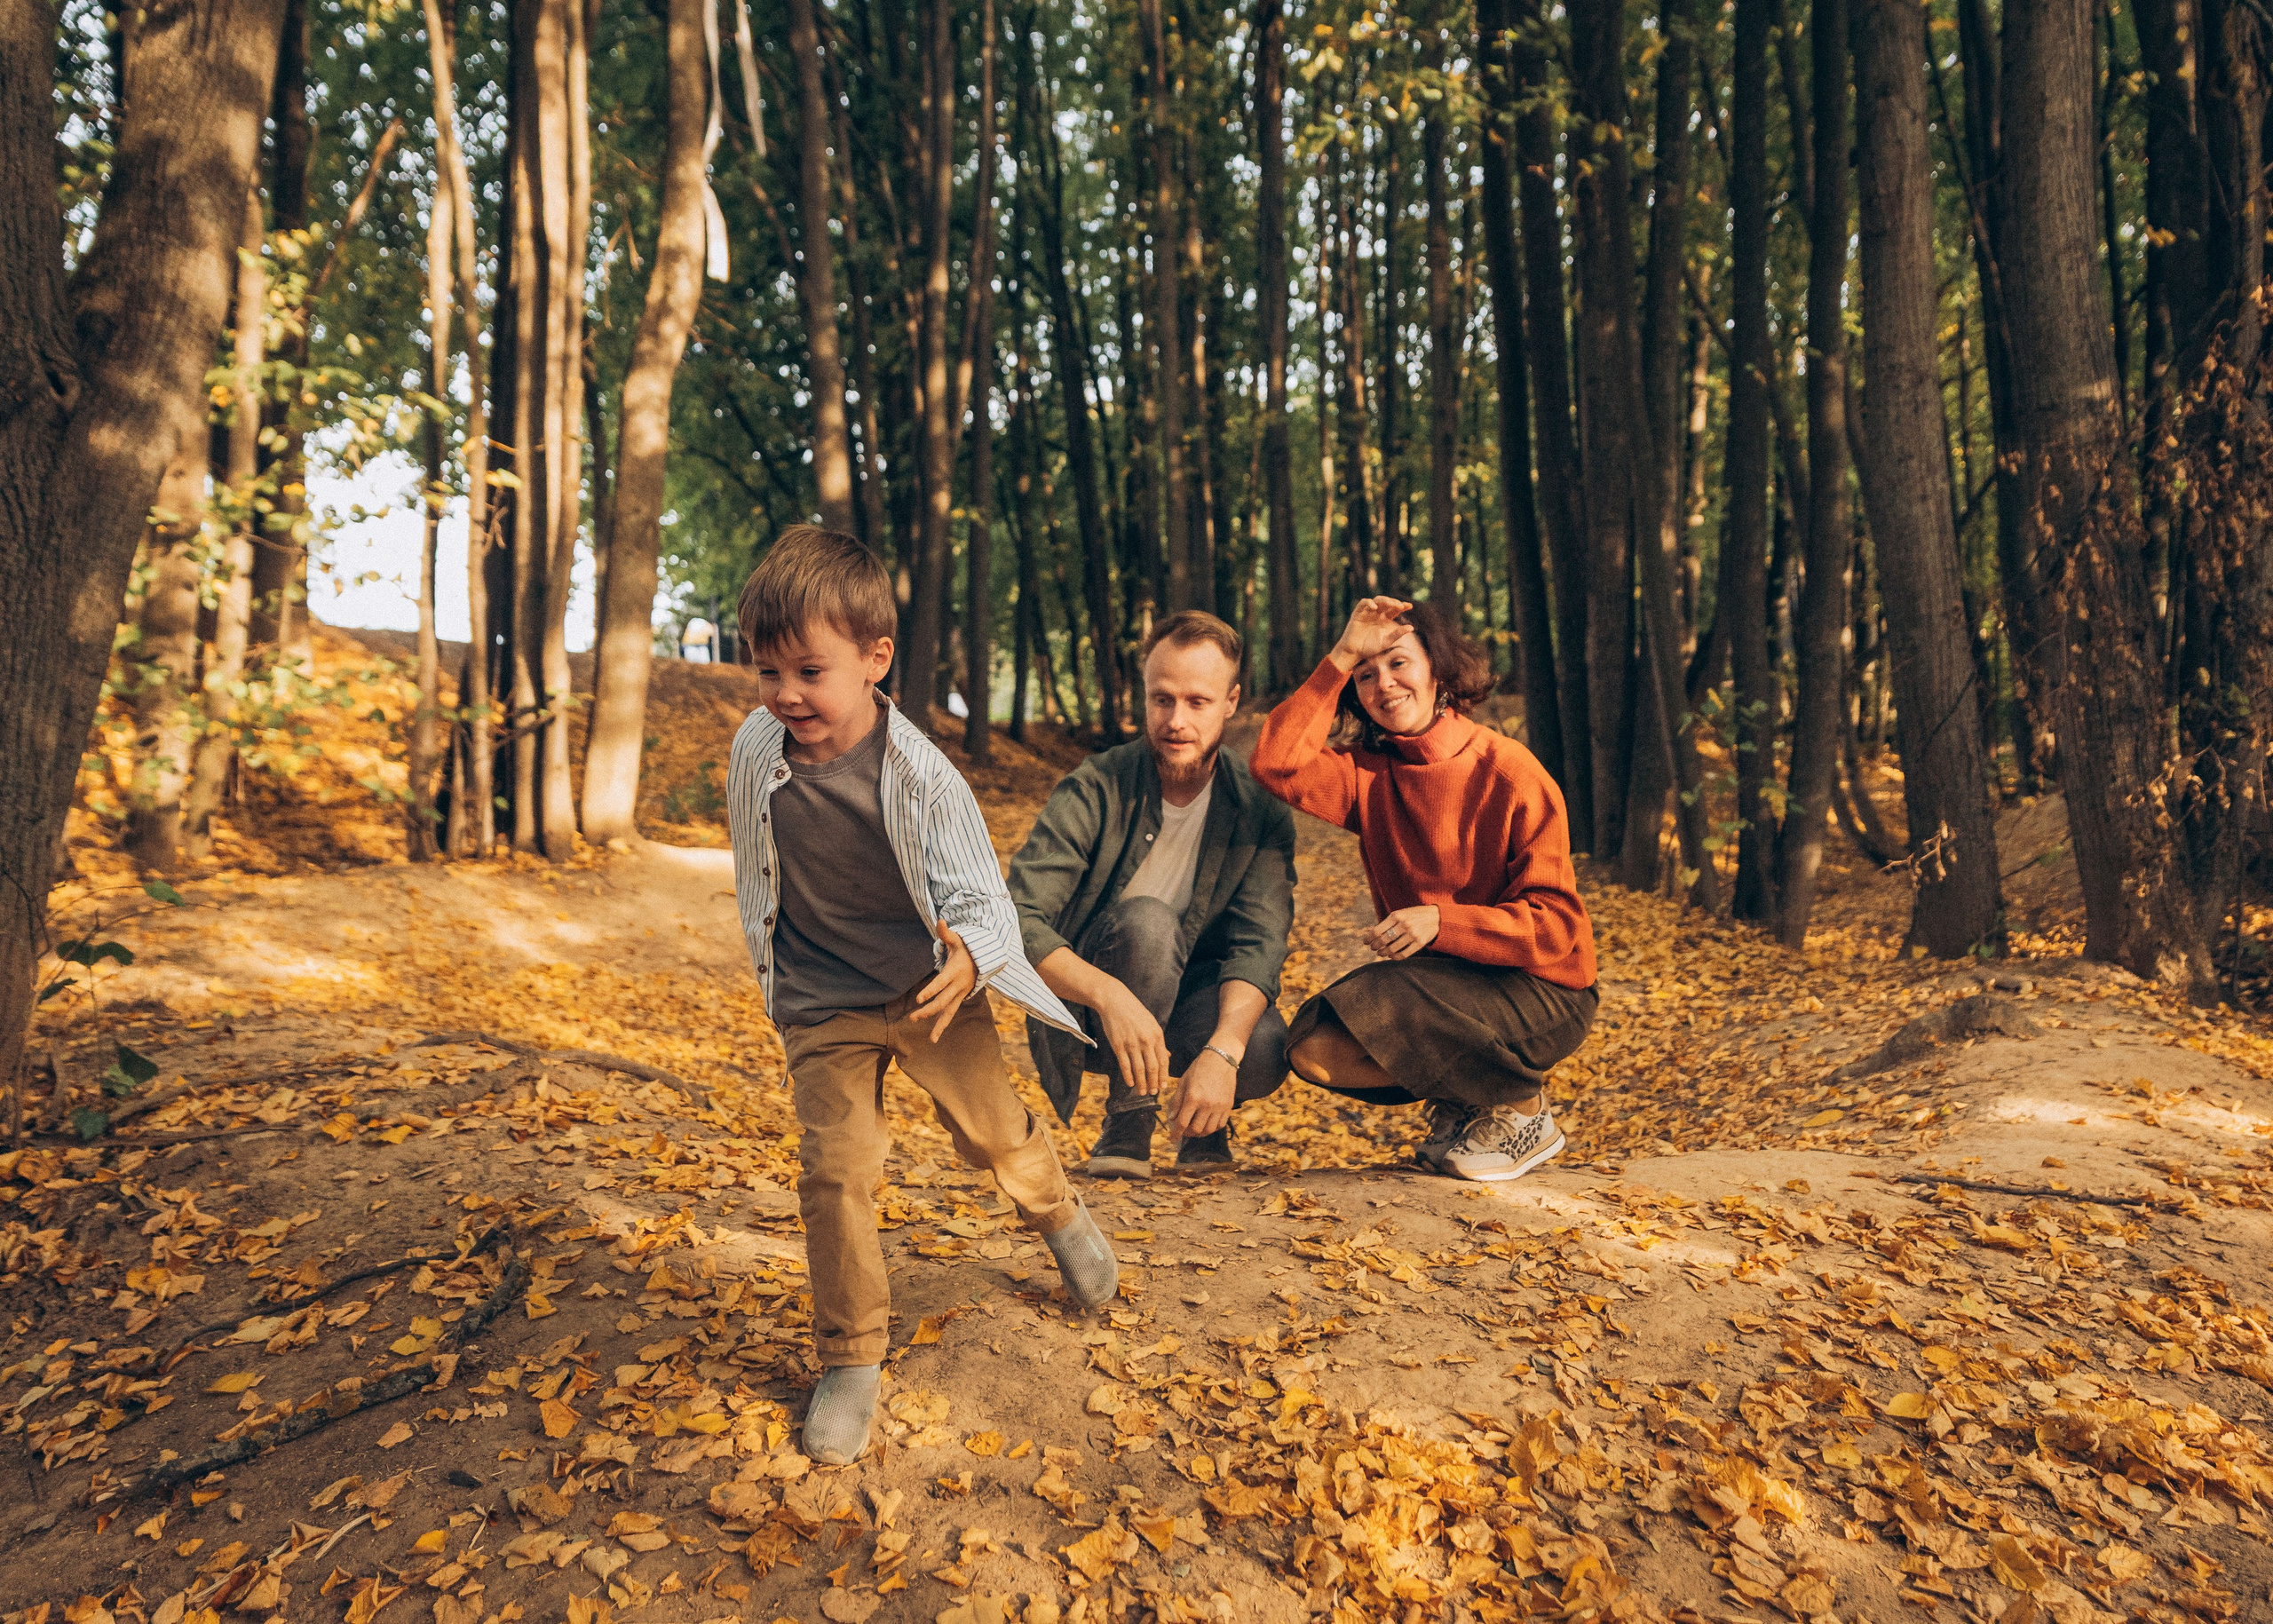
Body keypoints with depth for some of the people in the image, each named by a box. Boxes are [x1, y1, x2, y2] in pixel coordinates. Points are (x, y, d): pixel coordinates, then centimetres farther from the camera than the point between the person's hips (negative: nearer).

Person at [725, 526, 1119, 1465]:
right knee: (834, 1171, -6)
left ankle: (1057, 1213, 47)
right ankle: (849, 1359, 13)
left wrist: (970, 957, -40)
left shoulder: (921, 773, -21)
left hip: (931, 990, -2)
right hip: (821, 1009, 2)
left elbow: (982, 897, -18)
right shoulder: (756, 751, -9)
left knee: (993, 1133, 11)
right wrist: (775, 971, 18)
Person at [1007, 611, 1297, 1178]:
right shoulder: (1095, 791, -17)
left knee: (1265, 1049, -31)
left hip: (1198, 1002, 2)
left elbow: (1260, 940, -21)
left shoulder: (1260, 808, -10)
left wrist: (1222, 1050, -39)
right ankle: (1128, 1118, -15)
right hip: (1086, 996, -2)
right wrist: (1110, 995, -44)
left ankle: (1204, 1121, 6)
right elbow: (1017, 922, -27)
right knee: (1147, 920, -33)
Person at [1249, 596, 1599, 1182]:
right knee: (1313, 1049, -14)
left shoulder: (1508, 771, -15)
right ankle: (1463, 1099, 9)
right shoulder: (1369, 772, 0)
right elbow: (1276, 765, -19)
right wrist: (1342, 657, -17)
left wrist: (1441, 922, -30)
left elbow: (1554, 922, -16)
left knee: (1382, 1005, -29)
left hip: (1541, 993, -5)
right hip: (1437, 981, 6)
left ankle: (1522, 1106, -3)